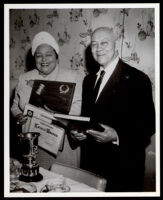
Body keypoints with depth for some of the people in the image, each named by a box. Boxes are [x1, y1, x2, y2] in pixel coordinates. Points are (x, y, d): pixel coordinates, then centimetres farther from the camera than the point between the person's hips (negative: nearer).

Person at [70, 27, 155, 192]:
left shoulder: (137, 79, -12)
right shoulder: (88, 80, 10)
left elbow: (148, 125, -14)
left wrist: (116, 136, -26)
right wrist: (76, 131, -4)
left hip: (122, 167, -5)